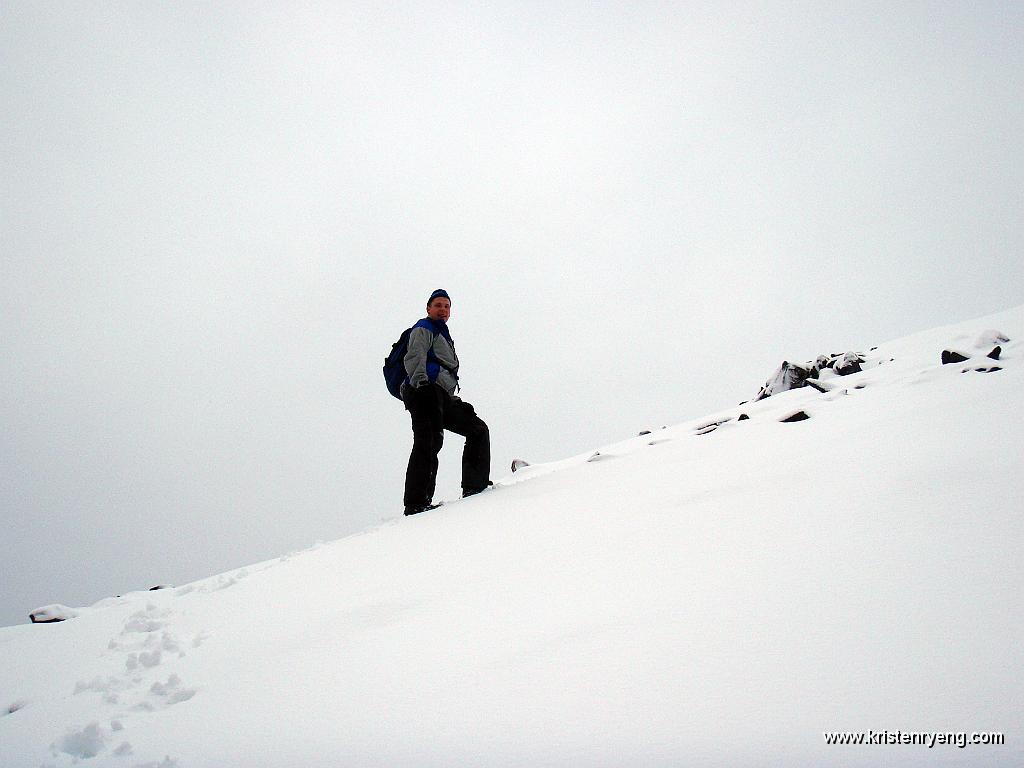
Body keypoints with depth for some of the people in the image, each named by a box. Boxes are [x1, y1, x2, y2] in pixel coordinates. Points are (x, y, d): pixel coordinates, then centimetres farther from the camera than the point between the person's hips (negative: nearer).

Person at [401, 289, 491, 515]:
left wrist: (456, 401, 27)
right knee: (430, 441, -23)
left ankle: (475, 488, 2)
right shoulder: (423, 328, 10)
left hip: (443, 397, 10)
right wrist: (422, 382, -24)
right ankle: (416, 503, -30)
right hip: (425, 391, -10)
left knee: (478, 429, 8)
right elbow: (414, 358, -8)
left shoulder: (444, 336, 37)